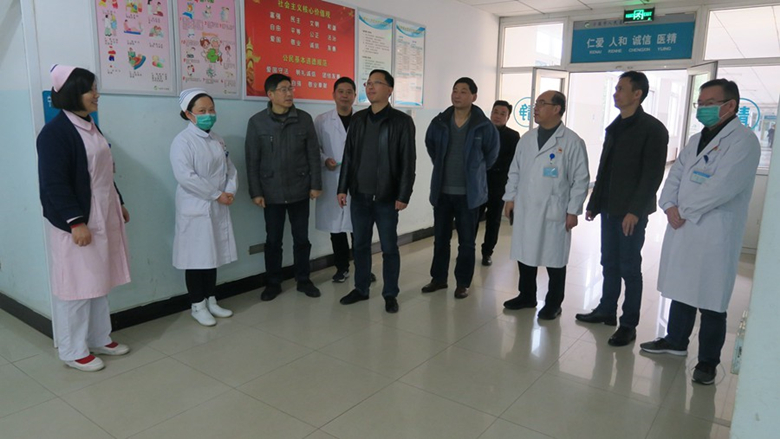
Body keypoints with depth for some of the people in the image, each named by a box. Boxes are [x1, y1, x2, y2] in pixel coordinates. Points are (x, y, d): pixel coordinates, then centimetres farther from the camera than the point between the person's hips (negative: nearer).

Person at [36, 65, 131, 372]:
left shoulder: (90, 127, 12)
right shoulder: (55, 132, -14)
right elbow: (54, 183, -19)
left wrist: (119, 204, 21)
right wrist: (75, 222, -22)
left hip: (102, 217, 9)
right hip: (75, 222, -8)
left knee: (99, 280, 15)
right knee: (76, 285, 1)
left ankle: (99, 338, 29)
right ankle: (73, 351, 16)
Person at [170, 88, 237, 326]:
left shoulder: (217, 140, 12)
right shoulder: (183, 141, -11)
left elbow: (230, 169, 10)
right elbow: (185, 176, -22)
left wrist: (230, 191, -9)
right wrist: (216, 194, -18)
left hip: (218, 209, 7)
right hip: (195, 210, -7)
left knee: (213, 256, 14)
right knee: (196, 258, 3)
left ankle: (211, 301, 27)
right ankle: (197, 306, 16)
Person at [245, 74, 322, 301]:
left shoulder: (304, 119, 0)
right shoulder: (257, 122, -3)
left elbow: (313, 154, 3)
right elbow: (252, 160, -2)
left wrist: (315, 184, -1)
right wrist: (255, 191, -5)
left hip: (299, 190, 1)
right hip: (271, 192, -1)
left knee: (302, 238, 10)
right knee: (273, 240, 8)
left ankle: (303, 280, 25)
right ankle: (273, 283, 23)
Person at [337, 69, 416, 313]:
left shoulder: (401, 121, -4)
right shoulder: (358, 119, 10)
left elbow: (408, 161, -7)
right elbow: (348, 156, 10)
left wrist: (403, 195, -12)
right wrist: (343, 188, 5)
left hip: (387, 197, -4)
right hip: (359, 196, 4)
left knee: (389, 248, 5)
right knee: (360, 245, 12)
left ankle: (390, 294, 17)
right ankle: (361, 289, 26)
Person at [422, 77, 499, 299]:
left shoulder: (484, 126, -8)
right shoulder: (439, 122, 0)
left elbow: (492, 152, 8)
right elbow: (430, 144, 20)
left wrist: (476, 171, 11)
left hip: (468, 192, -3)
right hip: (442, 190, 3)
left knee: (466, 241, 6)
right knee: (440, 238, 12)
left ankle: (463, 283, 19)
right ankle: (438, 278, 26)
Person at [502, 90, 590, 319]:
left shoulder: (572, 142, -7)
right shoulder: (527, 138, 8)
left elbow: (581, 179, -7)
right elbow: (515, 170, 14)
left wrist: (573, 211, -9)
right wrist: (510, 197, 8)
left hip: (554, 213, -5)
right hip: (524, 209, 5)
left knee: (554, 260, 7)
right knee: (524, 255, 12)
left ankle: (553, 303, 22)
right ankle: (526, 296, 29)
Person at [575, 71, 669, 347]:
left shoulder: (653, 129, -8)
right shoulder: (614, 127, 14)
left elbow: (653, 175, -14)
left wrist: (635, 211, -19)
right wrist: (594, 203, 13)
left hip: (631, 212, -7)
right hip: (609, 208, 7)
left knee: (629, 267, 1)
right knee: (609, 263, 13)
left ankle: (628, 324, 10)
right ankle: (606, 311, 26)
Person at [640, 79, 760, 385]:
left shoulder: (743, 141, -10)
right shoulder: (696, 140, 16)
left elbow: (722, 187, -21)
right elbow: (674, 177, 11)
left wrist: (684, 211, -13)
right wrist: (670, 207, -7)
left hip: (715, 235, -7)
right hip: (681, 230, 7)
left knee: (711, 302, 3)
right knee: (681, 290, 19)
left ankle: (708, 361, 17)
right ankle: (676, 341, 35)